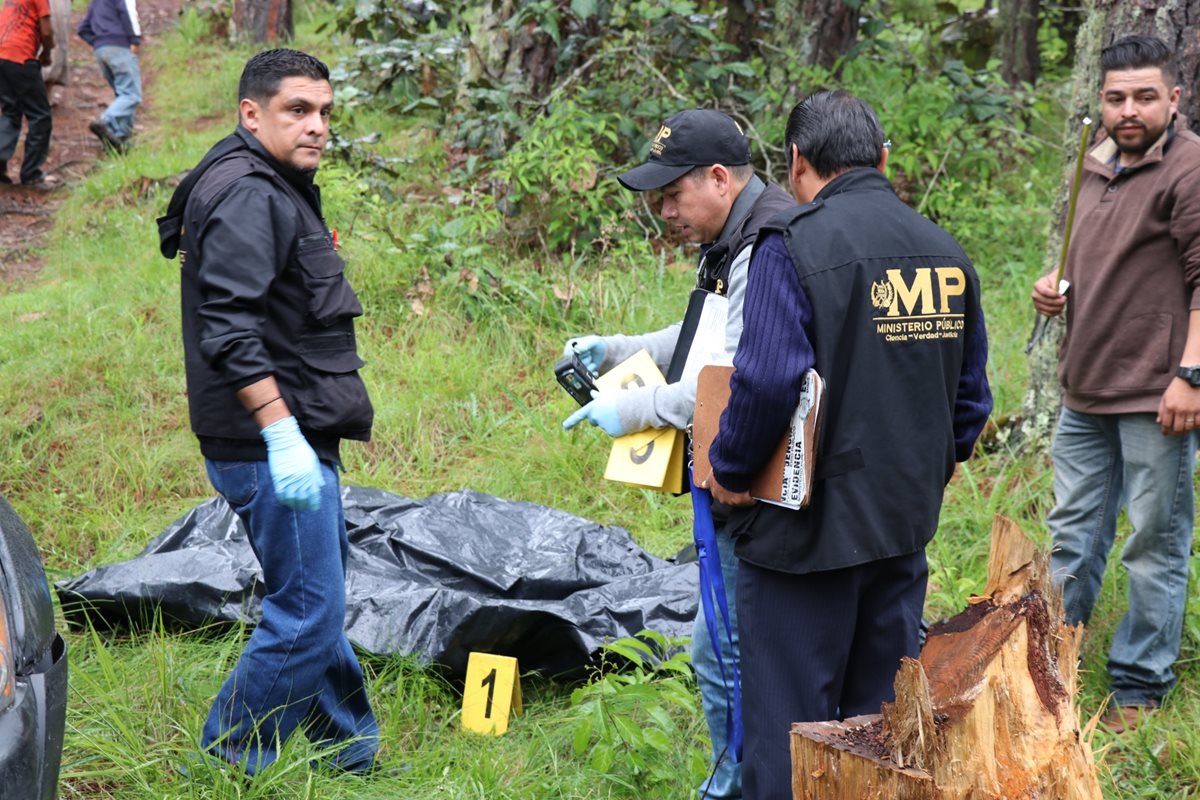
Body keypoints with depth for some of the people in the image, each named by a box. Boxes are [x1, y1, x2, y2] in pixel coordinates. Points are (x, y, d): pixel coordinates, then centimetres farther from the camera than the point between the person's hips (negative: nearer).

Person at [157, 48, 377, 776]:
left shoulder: (279, 189, 16)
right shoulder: (247, 195, -18)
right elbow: (229, 330, -27)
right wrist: (283, 436, -30)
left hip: (298, 437, 11)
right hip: (271, 444, -11)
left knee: (320, 601, 19)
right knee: (306, 614, -6)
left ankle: (352, 750, 31)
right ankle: (230, 762, 6)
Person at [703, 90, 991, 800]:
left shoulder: (793, 248, -14)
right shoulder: (948, 253, 7)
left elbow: (768, 382, -23)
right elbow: (971, 396, 14)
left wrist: (730, 470, -8)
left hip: (806, 529, -6)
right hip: (906, 527, 6)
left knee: (790, 722, 4)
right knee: (884, 720, 17)